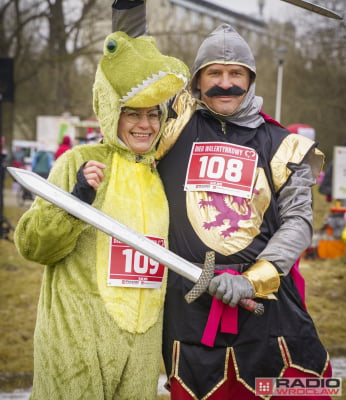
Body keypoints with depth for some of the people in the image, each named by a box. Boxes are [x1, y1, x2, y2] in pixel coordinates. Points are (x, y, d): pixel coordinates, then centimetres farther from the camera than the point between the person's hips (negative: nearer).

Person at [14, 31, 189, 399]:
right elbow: (31, 246, -7)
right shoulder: (79, 161, -3)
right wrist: (76, 201, -21)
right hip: (78, 337, -4)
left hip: (143, 339, 5)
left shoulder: (163, 173, 12)